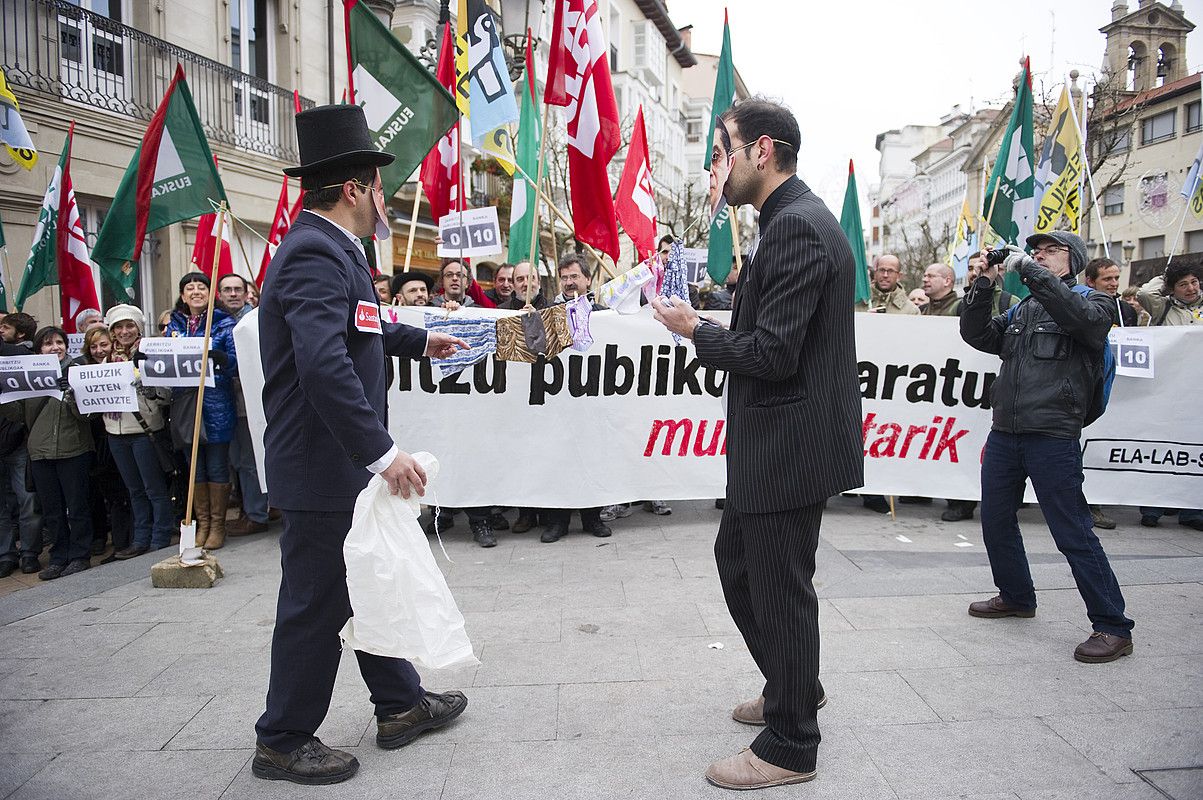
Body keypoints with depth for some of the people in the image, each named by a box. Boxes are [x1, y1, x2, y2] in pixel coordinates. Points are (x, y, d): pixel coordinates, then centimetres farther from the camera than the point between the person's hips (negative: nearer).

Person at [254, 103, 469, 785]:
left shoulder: (329, 250, 12)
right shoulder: (316, 255, -21)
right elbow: (324, 366, -34)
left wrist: (418, 340, 37)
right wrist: (383, 451, -32)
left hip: (345, 468, 11)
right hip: (324, 472, -11)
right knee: (316, 605, 4)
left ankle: (402, 704, 36)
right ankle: (283, 741, 23)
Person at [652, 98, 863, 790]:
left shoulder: (795, 227, -19)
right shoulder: (797, 219, 14)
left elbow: (771, 353, -24)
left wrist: (696, 330, -10)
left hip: (790, 448, -11)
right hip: (775, 446, 11)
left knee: (781, 588, 3)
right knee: (736, 559, 22)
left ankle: (789, 747, 22)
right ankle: (793, 688, 41)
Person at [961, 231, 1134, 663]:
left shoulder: (1093, 301, 3)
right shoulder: (1021, 310, 19)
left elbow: (1082, 317, -20)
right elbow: (977, 335, 9)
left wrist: (1031, 271, -21)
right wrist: (983, 286, -2)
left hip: (1053, 437, -6)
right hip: (1004, 434, 7)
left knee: (1073, 533, -5)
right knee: (996, 521, 14)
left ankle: (1113, 627, 5)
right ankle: (1016, 597, 34)